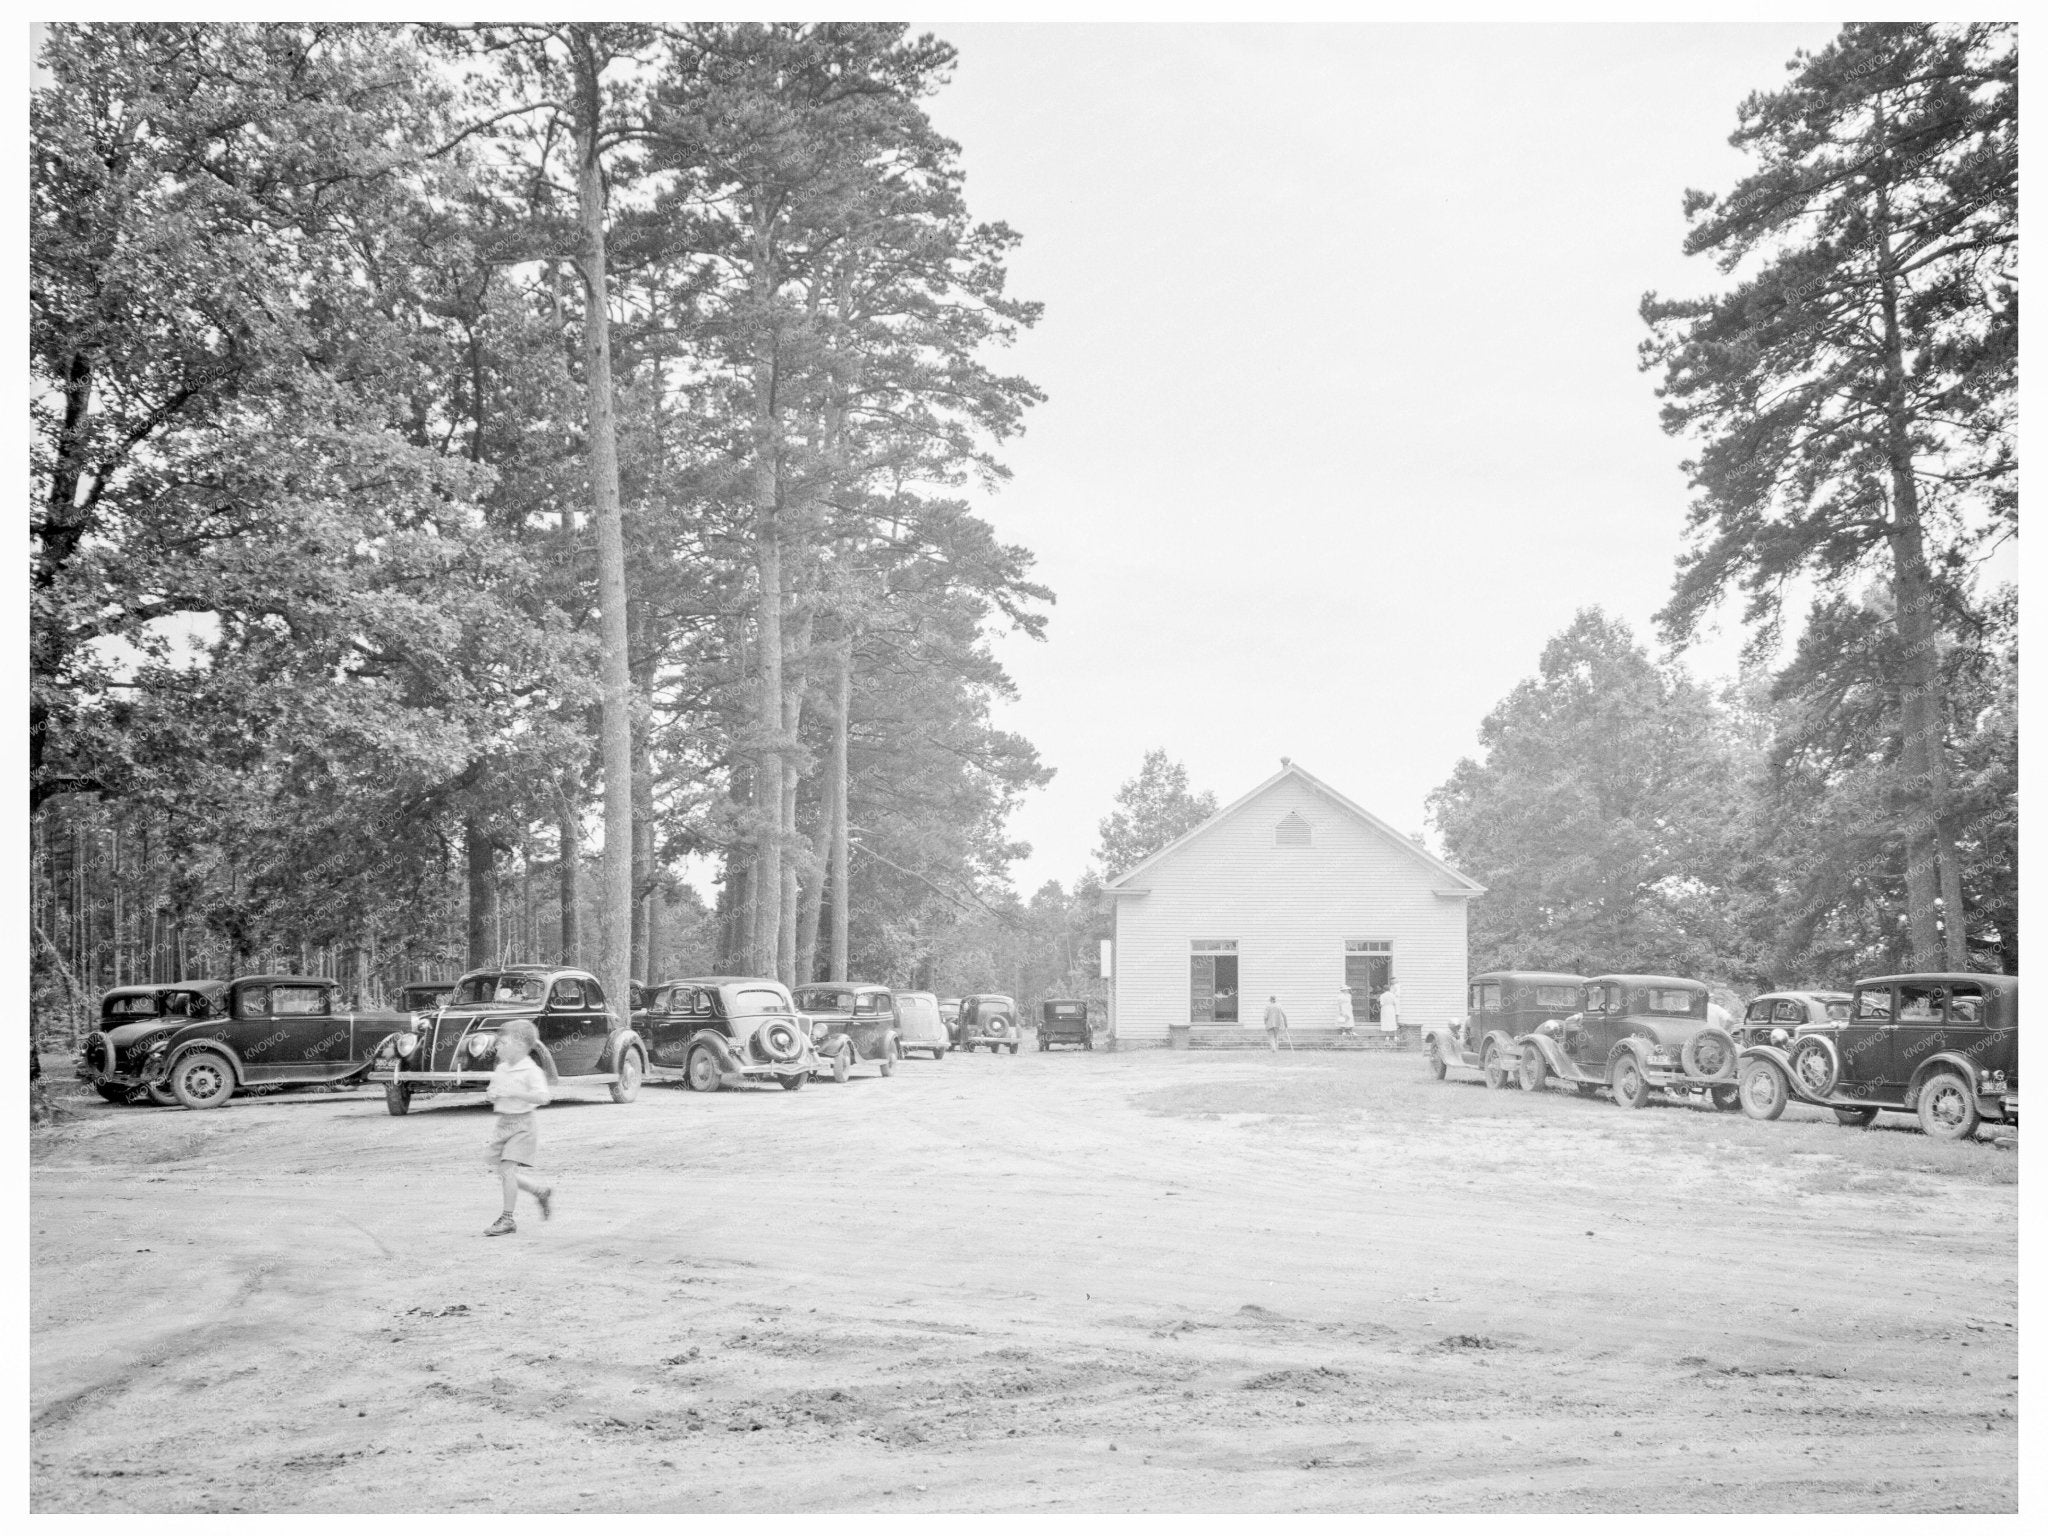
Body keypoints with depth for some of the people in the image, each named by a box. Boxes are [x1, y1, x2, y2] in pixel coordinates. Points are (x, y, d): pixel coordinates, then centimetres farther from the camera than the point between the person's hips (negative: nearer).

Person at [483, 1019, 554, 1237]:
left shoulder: (531, 1071, -14)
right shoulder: (500, 1069, 10)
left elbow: (541, 1097, -26)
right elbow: (491, 1094, 24)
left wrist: (514, 1092, -32)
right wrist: (491, 1094, -1)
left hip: (521, 1124, -8)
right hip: (502, 1123, 8)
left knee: (507, 1170, -13)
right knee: (504, 1174, 8)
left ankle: (507, 1219, -3)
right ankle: (542, 1191, 29)